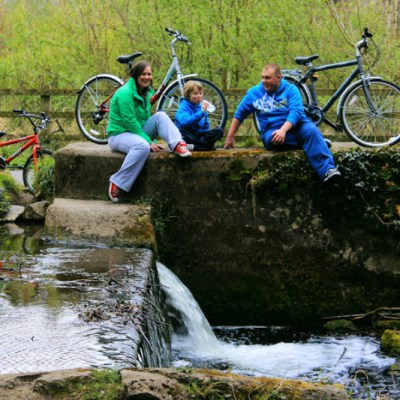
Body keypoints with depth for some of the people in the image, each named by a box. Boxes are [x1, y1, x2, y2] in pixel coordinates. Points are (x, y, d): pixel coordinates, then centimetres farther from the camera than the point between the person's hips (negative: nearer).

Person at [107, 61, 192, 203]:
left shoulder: (146, 92, 9)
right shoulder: (125, 93, -18)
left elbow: (146, 119, 13)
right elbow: (130, 121, -21)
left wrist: (153, 140, -1)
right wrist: (149, 141, -20)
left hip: (137, 132, 8)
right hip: (118, 135, -8)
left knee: (160, 116, -11)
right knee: (142, 146, -39)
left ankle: (178, 146, -28)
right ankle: (117, 184, -33)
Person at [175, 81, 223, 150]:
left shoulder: (202, 106, 9)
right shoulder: (184, 107, -9)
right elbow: (185, 122, -29)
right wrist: (201, 112, -31)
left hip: (200, 135, 5)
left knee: (219, 131, -16)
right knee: (181, 130, -37)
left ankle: (194, 146, -30)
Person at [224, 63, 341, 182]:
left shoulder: (290, 89, 4)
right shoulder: (254, 93, 11)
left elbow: (296, 112, -11)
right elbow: (239, 114, 21)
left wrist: (283, 130, -28)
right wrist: (230, 137, 19)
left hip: (295, 126, -1)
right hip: (272, 130, 1)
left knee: (311, 130, -34)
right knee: (270, 138, -36)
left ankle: (328, 170, -50)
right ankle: (318, 143, -23)